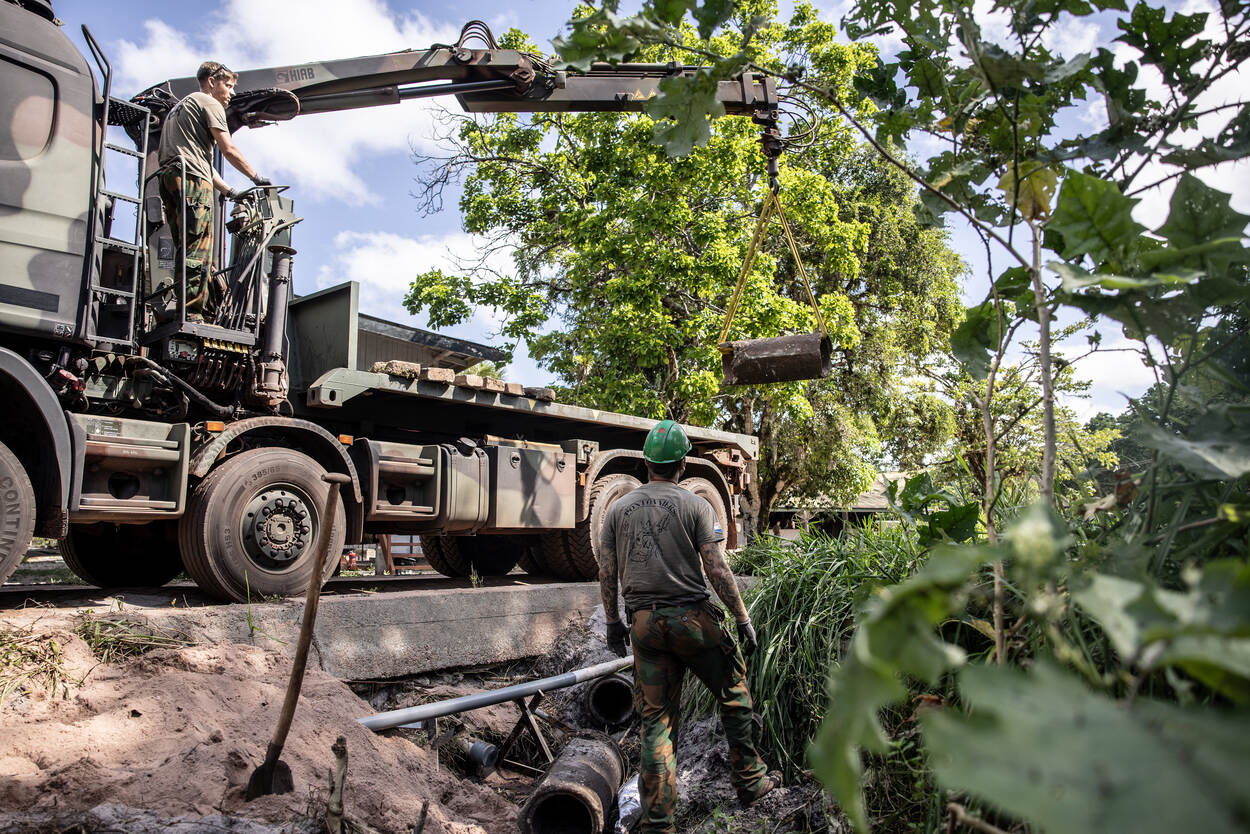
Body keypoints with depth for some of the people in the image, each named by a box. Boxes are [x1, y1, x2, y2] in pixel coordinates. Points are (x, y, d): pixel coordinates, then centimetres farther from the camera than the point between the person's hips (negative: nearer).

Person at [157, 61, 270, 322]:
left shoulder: (179, 106, 35)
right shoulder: (209, 103, 5)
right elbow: (228, 149, -3)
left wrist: (229, 191, 31)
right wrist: (256, 177, 10)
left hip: (169, 178, 10)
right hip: (192, 180, -10)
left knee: (187, 249, 5)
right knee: (198, 250, -16)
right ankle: (191, 312, -23)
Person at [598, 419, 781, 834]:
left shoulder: (618, 509, 6)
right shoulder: (695, 506, -5)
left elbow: (606, 574, 7)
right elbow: (717, 570, -9)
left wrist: (613, 622, 17)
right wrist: (743, 618, -1)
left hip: (644, 623, 4)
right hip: (691, 616, -3)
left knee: (656, 718, 8)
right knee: (734, 694, 18)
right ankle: (750, 781, 29)